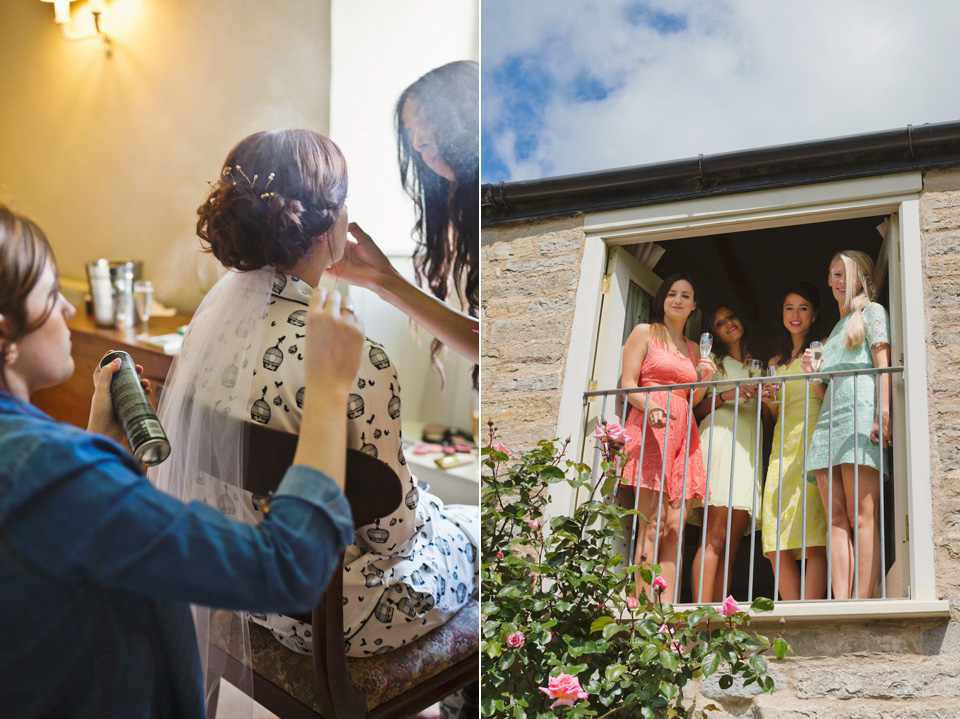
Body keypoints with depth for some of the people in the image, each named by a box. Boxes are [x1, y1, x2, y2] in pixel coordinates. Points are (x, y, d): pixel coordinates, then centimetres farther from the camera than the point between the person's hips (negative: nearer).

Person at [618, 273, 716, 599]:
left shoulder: (693, 349, 25)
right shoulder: (645, 333, 10)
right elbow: (628, 384, 0)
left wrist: (705, 381, 4)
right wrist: (651, 405, -20)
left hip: (683, 434, 5)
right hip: (649, 426, -5)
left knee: (675, 526, -7)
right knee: (653, 523, -15)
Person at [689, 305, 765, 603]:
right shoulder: (712, 362, 17)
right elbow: (696, 410, 7)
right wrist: (725, 396, -9)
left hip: (749, 449, 4)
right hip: (719, 441, -4)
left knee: (731, 547, -7)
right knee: (715, 539, -19)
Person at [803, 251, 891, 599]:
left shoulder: (871, 312, 11)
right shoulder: (832, 331, 31)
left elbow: (883, 365, -3)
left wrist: (883, 413, -16)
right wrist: (812, 373, 9)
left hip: (860, 415, -7)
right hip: (827, 421, 7)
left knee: (861, 517, -15)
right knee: (836, 519, -7)